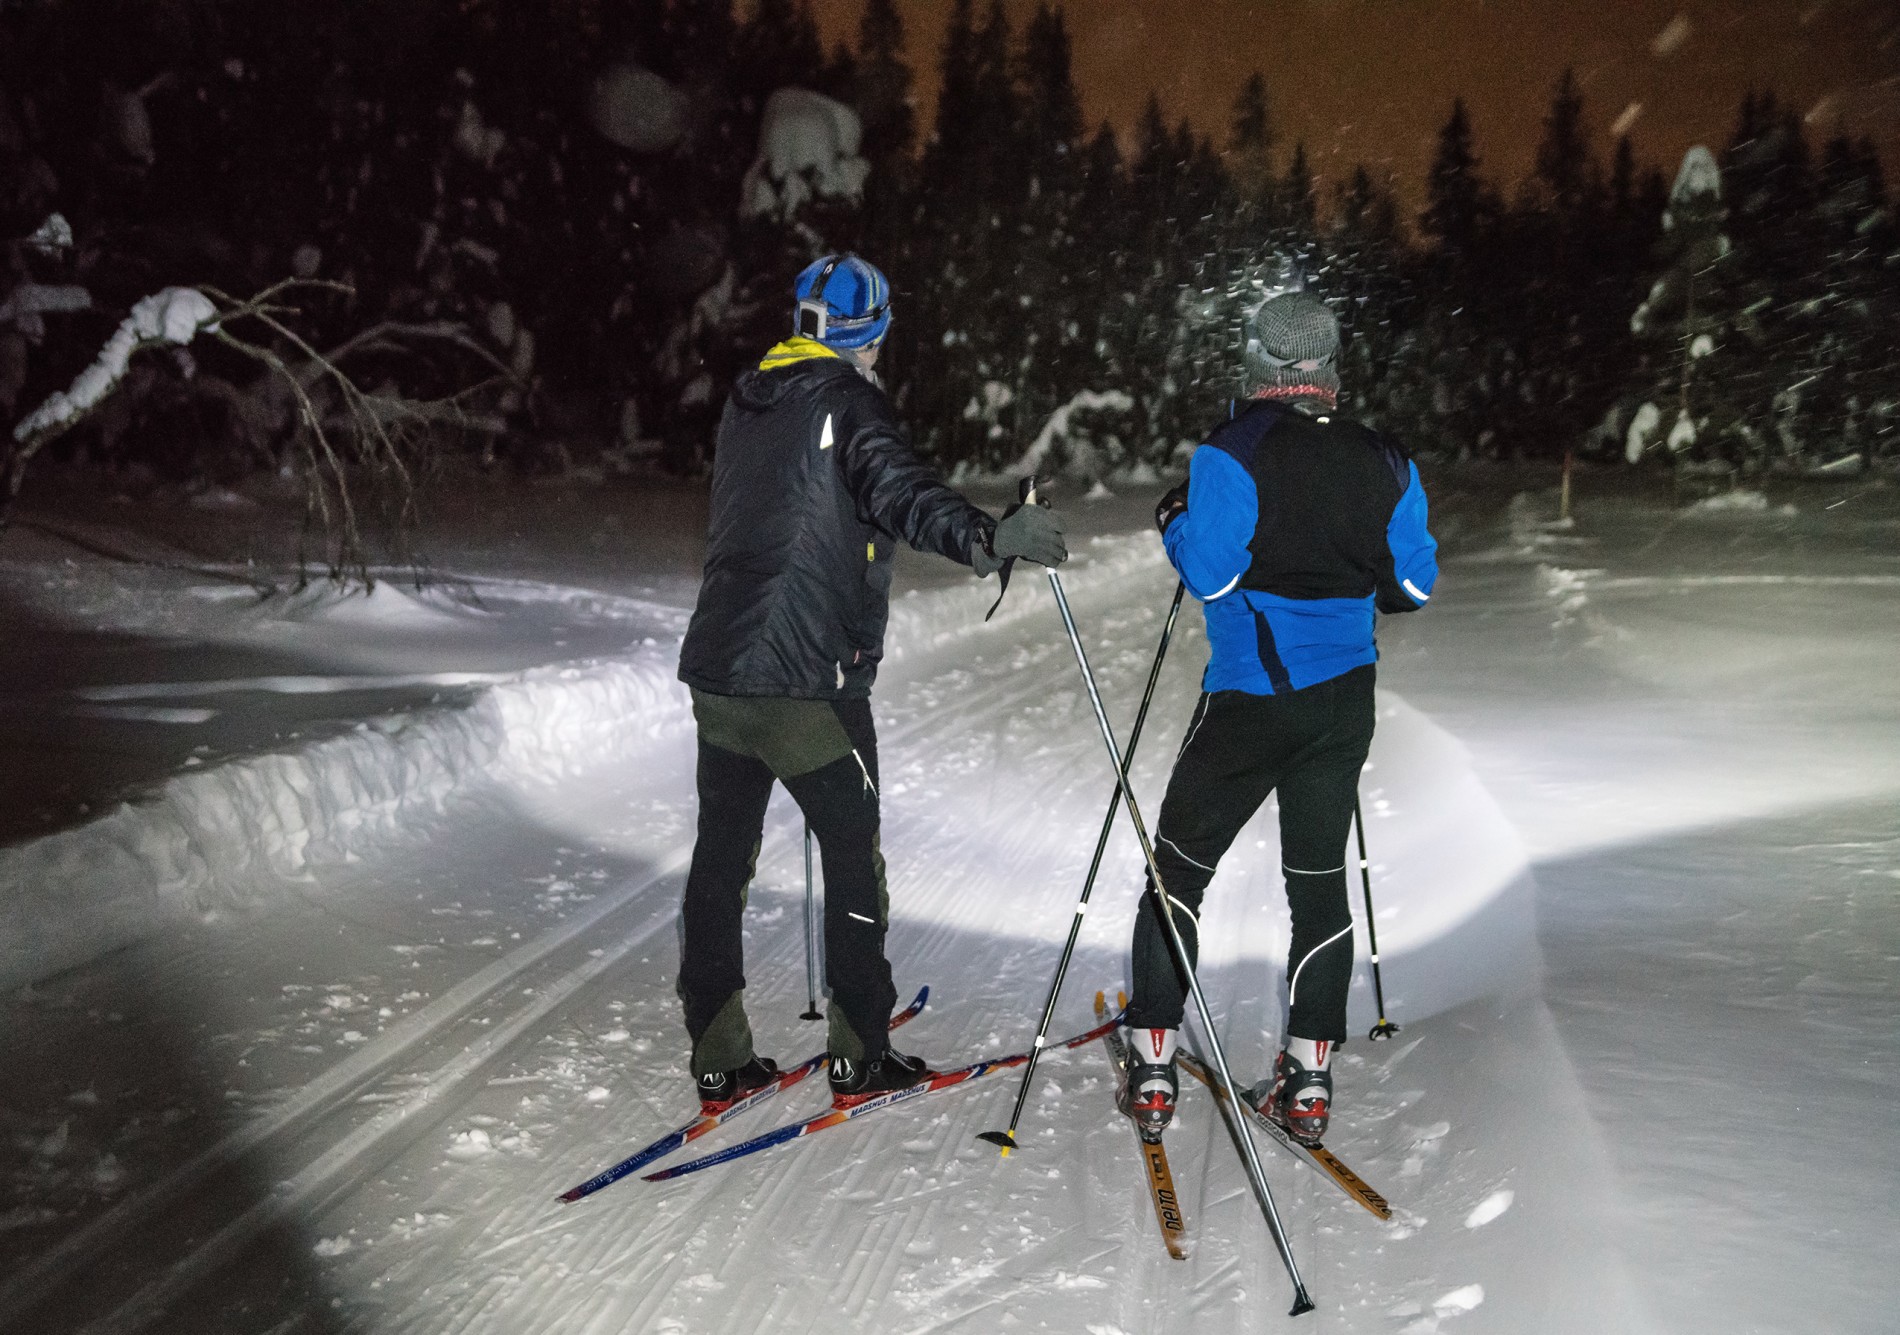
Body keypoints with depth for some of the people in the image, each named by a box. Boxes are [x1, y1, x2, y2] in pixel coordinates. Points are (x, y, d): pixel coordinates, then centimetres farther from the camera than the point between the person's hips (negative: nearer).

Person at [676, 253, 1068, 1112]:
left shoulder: (745, 405, 16)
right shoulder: (847, 401, -7)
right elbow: (895, 487, -28)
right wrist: (982, 536, -44)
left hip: (716, 670, 7)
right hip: (807, 682, -7)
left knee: (721, 857, 12)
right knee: (853, 855, 7)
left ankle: (717, 1060, 18)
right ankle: (860, 1057, 14)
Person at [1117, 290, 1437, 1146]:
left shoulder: (1234, 451, -12)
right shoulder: (1383, 460, 4)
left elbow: (1209, 574, -16)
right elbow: (1414, 584, 8)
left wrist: (1175, 522, 2)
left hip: (1250, 695, -4)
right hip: (1345, 697, 4)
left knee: (1179, 868, 9)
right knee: (1319, 878, 14)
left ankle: (1151, 1072, 11)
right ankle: (1308, 1080, 15)